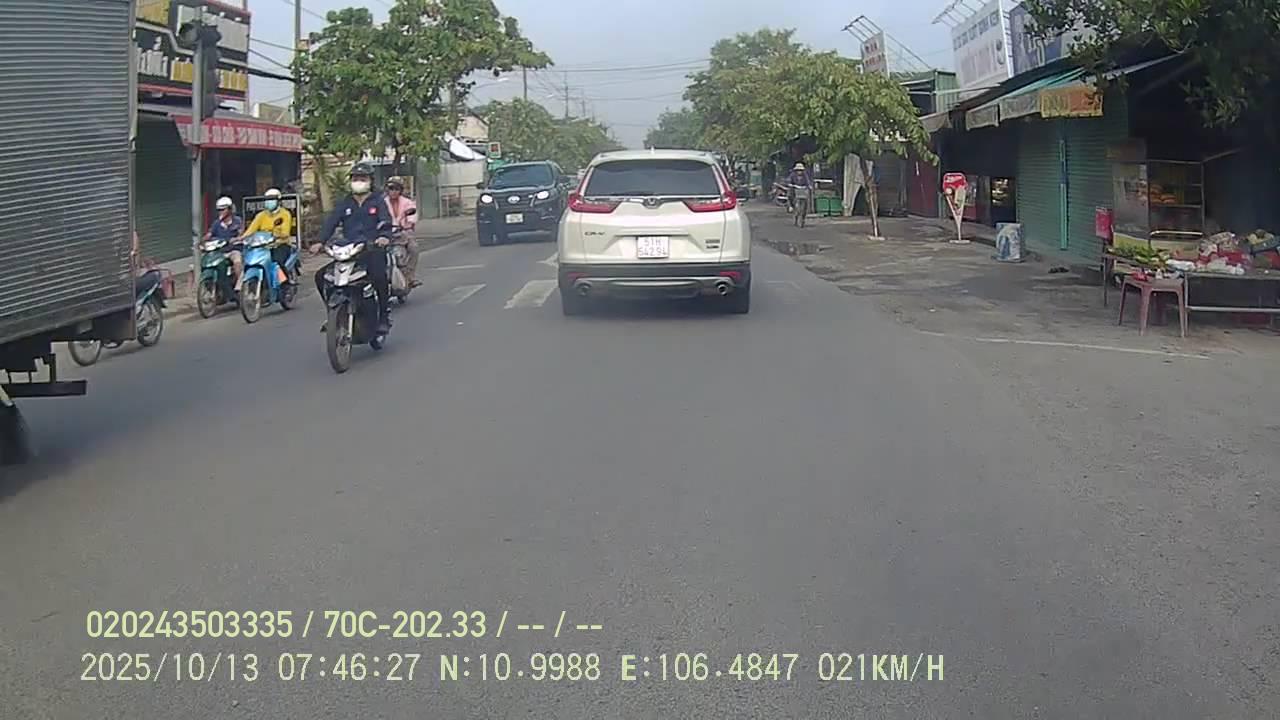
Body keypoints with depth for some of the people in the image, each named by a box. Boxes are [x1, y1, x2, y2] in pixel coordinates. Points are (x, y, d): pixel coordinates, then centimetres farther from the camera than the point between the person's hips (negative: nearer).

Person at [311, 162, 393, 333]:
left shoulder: (378, 201, 9)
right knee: (321, 276, -11)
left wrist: (384, 236, -33)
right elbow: (331, 222, 5)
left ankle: (384, 316, -18)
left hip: (372, 250, -4)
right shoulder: (344, 203, 18)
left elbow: (385, 220, -9)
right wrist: (320, 241, -14)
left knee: (379, 277, -35)